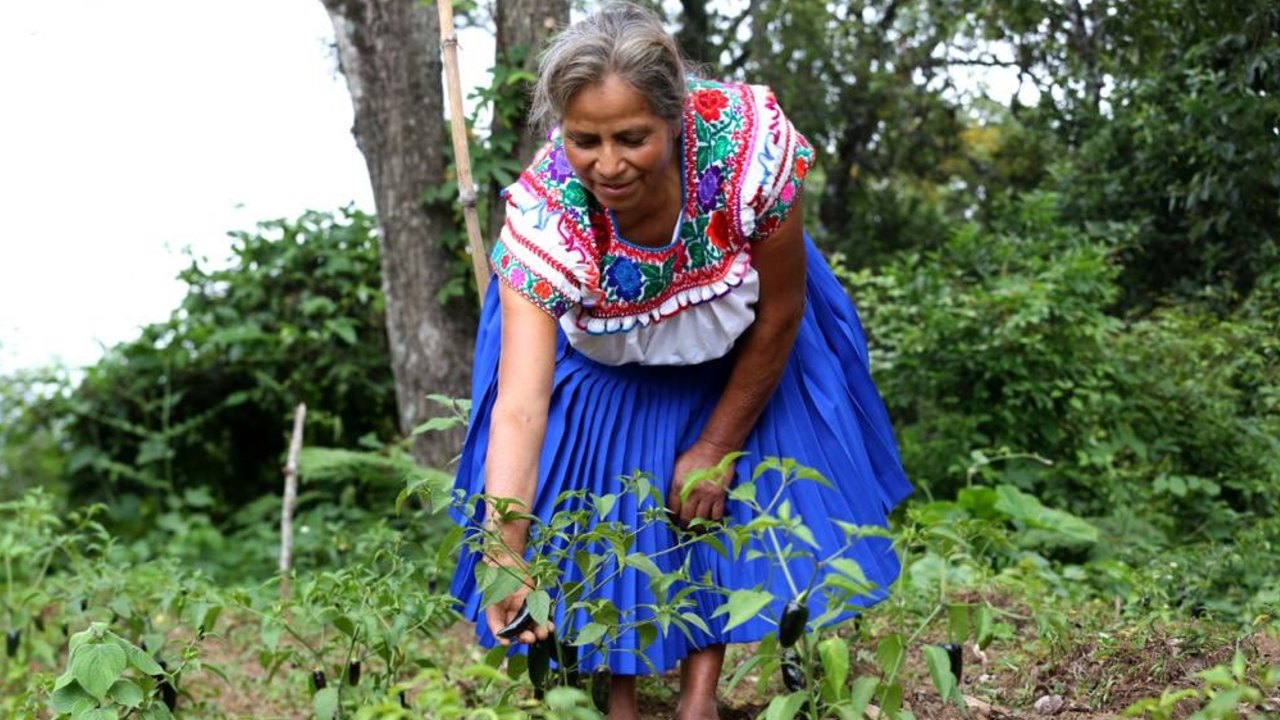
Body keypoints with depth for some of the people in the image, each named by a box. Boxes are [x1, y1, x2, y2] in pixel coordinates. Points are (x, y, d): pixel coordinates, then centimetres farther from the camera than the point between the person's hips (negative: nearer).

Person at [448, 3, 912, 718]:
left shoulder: (749, 141, -38)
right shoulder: (542, 214, -38)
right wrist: (504, 556, -57)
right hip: (600, 357, 0)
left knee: (714, 500, -5)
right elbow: (519, 407, -44)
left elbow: (780, 315, -22)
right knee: (600, 499, -8)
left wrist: (718, 448, -13)